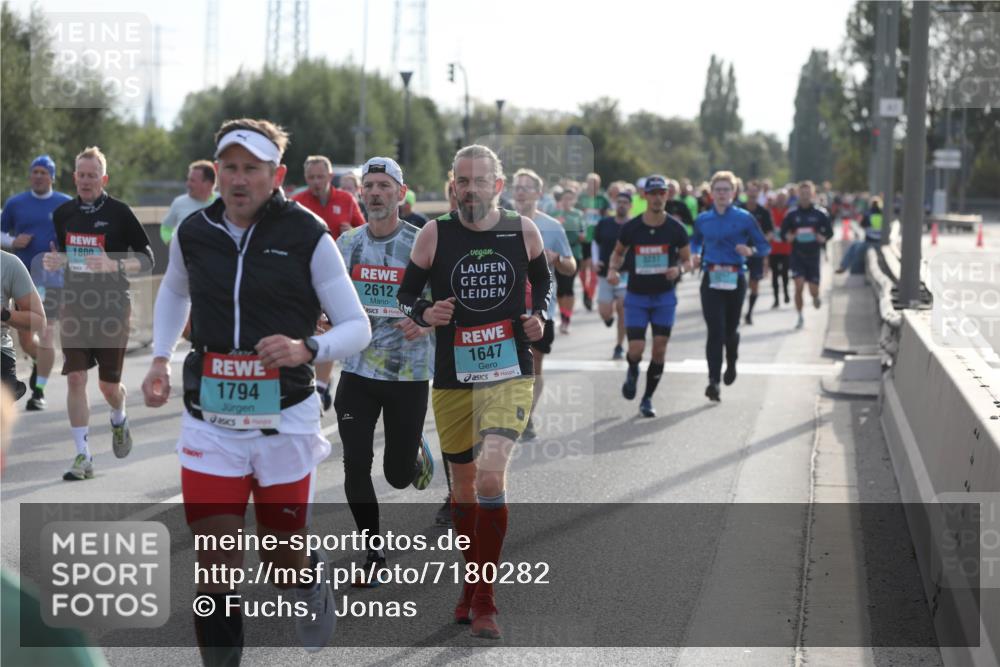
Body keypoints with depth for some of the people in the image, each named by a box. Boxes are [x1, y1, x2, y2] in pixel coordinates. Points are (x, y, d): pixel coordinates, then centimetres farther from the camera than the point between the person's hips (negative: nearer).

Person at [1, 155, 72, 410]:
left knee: (46, 333, -9)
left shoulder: (66, 204, 3)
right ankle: (38, 362, 40)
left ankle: (39, 392, -4)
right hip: (24, 275, 2)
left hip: (52, 276, -2)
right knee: (24, 337, 6)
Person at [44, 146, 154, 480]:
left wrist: (113, 266, -23)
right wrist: (51, 261, -4)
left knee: (109, 383, 6)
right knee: (75, 378, -7)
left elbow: (147, 260, -5)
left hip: (112, 308, -3)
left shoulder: (119, 212, -6)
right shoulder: (62, 213, 6)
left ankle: (119, 420, 41)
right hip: (74, 307, 3)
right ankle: (83, 456, -3)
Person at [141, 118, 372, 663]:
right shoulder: (193, 234, 2)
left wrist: (305, 349, -26)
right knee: (215, 567, -5)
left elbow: (358, 328, -6)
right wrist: (159, 359, 12)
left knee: (282, 562, 12)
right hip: (209, 421, 2)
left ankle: (314, 573, 48)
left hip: (284, 419, -2)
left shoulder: (308, 237, -9)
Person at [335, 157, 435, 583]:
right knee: (355, 465, -4)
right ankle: (374, 554, 13)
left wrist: (426, 323, -22)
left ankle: (417, 453, 42)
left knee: (398, 475, 4)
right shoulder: (347, 243, 5)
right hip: (358, 371, 3)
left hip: (408, 374, -3)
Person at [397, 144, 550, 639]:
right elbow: (406, 292, 8)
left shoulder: (522, 231, 1)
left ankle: (484, 600, -10)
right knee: (463, 486, 12)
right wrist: (424, 314, -13)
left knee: (490, 473, -20)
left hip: (509, 374, -2)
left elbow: (543, 280, 20)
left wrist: (539, 315, 1)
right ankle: (471, 587, 33)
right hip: (452, 377, 2)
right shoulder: (435, 234, -2)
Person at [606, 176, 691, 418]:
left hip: (664, 297, 1)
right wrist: (613, 269, -9)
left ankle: (648, 399, 16)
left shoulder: (676, 228, -7)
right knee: (636, 350, -9)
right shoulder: (631, 227, -7)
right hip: (636, 296, -1)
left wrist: (679, 269, -19)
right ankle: (632, 372, 28)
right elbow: (618, 252, 11)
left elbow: (687, 261, 3)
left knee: (659, 350, -1)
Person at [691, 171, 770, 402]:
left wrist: (751, 250, -20)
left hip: (735, 279, 0)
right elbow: (694, 243, 24)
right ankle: (714, 381, -13)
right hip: (711, 279, 0)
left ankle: (731, 364, 41)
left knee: (730, 329, 10)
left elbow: (765, 246, 2)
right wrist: (695, 257, 2)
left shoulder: (744, 218, 1)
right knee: (715, 329, -11)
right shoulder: (703, 220, 8)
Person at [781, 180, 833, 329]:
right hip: (797, 255, 0)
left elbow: (830, 231, 7)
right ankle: (800, 316, 2)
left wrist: (823, 238, -14)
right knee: (799, 286, -13)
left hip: (813, 255, 0)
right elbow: (783, 233, 5)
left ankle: (816, 297, 40)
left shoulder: (820, 213, 0)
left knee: (813, 290, 1)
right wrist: (788, 236, -17)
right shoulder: (792, 214, 1)